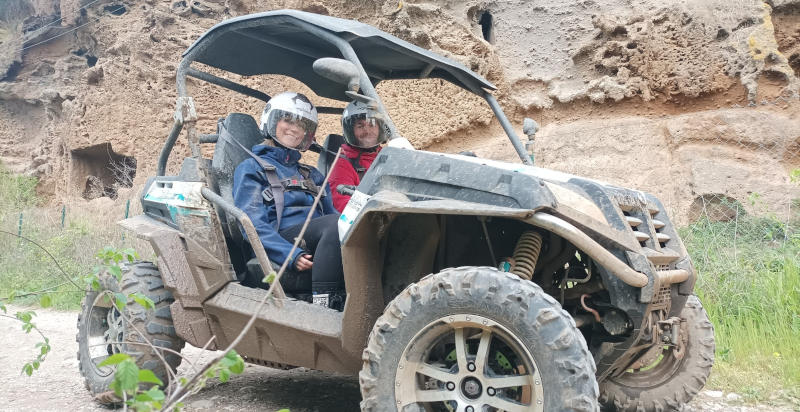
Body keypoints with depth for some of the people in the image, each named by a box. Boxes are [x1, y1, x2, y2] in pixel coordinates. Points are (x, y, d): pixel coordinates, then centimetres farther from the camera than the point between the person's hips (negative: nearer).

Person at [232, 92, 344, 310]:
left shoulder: (312, 175, 33)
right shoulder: (251, 169, 14)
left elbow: (330, 212, 23)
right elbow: (252, 224, -1)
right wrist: (292, 255, -20)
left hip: (319, 243, 5)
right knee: (336, 223, -34)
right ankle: (323, 305, -42)